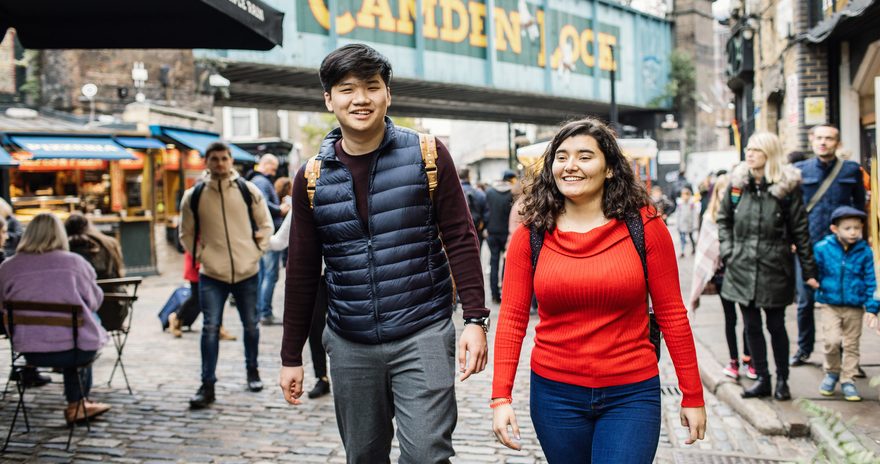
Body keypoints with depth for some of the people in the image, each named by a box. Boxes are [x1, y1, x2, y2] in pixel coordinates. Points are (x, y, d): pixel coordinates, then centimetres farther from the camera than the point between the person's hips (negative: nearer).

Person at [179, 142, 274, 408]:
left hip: (247, 271, 1)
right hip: (211, 274, -1)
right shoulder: (194, 196, -2)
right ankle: (207, 386, -1)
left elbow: (265, 226, 9)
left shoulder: (248, 191, -1)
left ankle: (252, 370, 34)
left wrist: (256, 251, 0)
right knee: (210, 328, -6)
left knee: (251, 325, 14)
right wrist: (201, 255, -1)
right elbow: (187, 234, 9)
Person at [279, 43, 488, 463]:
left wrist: (475, 319, -10)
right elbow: (302, 272, 9)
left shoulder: (426, 155, -3)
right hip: (350, 345, 3)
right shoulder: (312, 177, 4)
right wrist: (291, 356, 9)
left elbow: (460, 240, -2)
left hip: (422, 335, -3)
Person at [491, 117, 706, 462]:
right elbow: (512, 317, -2)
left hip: (630, 395, -2)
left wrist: (692, 395, 0)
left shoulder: (645, 227, -5)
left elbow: (671, 314, -2)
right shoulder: (530, 235, -2)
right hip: (555, 393, 2)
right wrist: (501, 397, -10)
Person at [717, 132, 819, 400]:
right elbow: (723, 219, 14)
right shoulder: (737, 182, 4)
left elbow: (800, 230, -3)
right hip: (742, 267, 3)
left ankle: (782, 381, 19)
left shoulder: (787, 186, -5)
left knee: (776, 326, 6)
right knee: (751, 326, 9)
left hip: (774, 267, -3)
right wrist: (728, 251, 1)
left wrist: (809, 271, -3)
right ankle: (762, 379, 20)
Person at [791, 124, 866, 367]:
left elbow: (859, 206, 11)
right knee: (805, 301, 7)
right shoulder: (799, 170, 3)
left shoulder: (851, 170, 2)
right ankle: (804, 350, 22)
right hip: (807, 247, 1)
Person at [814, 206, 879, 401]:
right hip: (829, 304, -1)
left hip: (855, 307, 1)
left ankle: (847, 380, 22)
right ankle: (832, 372, 14)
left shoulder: (864, 252, -5)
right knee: (832, 340, -12)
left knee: (851, 345, 8)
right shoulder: (822, 248, -8)